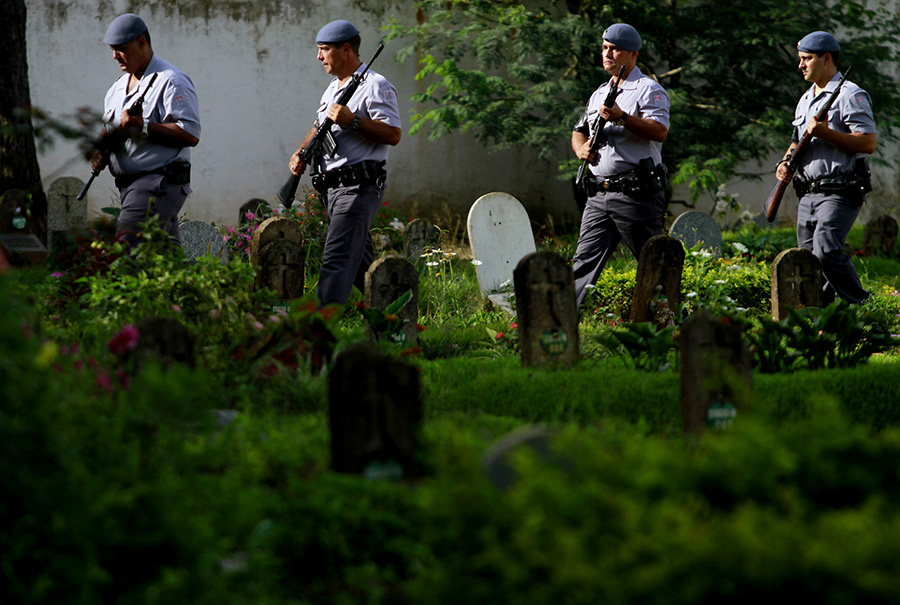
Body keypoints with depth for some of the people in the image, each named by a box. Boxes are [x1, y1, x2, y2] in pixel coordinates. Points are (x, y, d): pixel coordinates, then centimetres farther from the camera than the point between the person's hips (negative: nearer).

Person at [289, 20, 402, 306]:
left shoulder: (375, 86, -9)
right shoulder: (333, 88, 20)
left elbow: (392, 134, -17)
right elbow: (320, 126, 31)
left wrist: (352, 121, -24)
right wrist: (301, 152, 13)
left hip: (358, 186, -9)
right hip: (332, 187, 10)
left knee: (336, 259, -17)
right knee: (359, 262, 14)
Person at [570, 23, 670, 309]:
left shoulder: (648, 89, -3)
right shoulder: (599, 94, 22)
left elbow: (659, 131, -18)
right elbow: (579, 131, 28)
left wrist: (622, 118, -28)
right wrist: (581, 147, 5)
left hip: (636, 195, -7)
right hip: (599, 196, 7)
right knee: (584, 261, -1)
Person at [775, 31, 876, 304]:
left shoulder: (850, 95, -8)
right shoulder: (806, 100, 20)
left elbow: (868, 143, -15)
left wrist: (826, 133, -21)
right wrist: (786, 162, 8)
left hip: (840, 192, -9)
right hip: (809, 194, 9)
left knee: (826, 249, -23)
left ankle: (862, 306, -13)